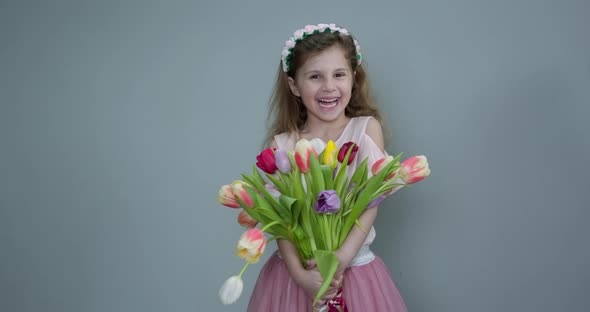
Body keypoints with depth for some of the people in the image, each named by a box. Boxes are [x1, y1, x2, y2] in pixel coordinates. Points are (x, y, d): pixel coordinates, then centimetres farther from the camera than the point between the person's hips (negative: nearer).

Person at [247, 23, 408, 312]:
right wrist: (300, 274, -17)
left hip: (354, 266, 0)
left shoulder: (367, 128, -4)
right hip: (295, 270, 1)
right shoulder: (281, 145, -4)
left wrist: (341, 259, -19)